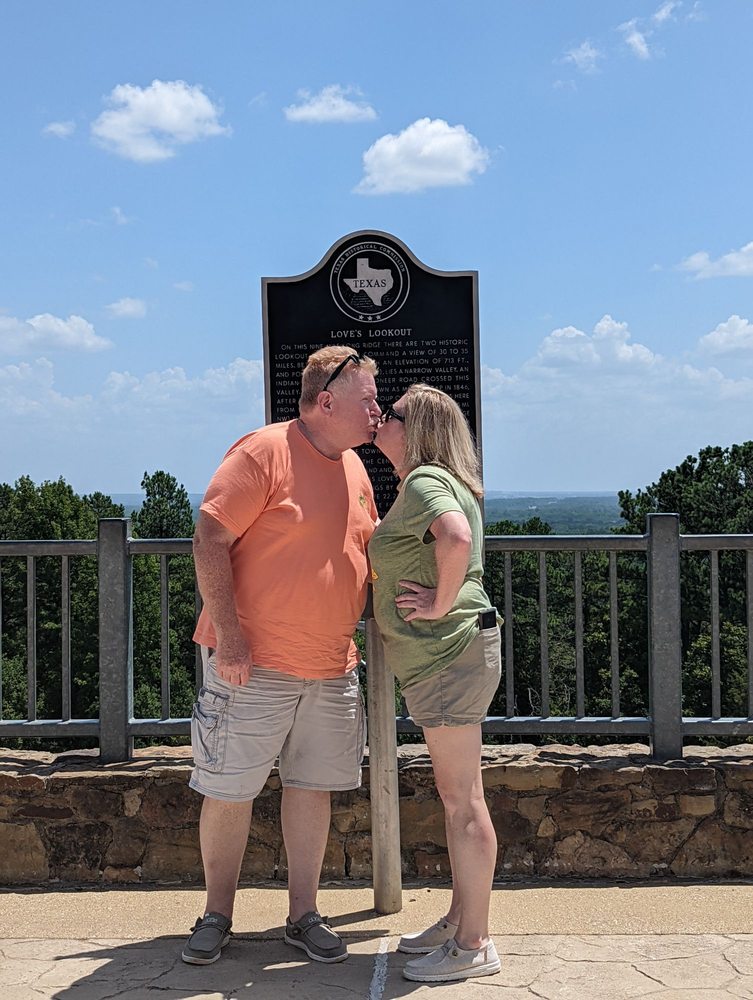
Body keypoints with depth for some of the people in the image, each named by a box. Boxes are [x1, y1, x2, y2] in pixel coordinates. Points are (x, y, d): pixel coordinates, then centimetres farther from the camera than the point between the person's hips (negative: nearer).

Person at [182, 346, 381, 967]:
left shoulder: (355, 468, 12)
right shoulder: (264, 452, -12)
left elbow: (367, 551, 24)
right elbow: (211, 542, -15)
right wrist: (228, 635, -20)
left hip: (332, 668, 7)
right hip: (254, 662, -6)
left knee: (313, 787, 10)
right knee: (229, 793, 3)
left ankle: (304, 916, 23)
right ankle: (217, 917, 20)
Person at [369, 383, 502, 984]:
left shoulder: (425, 481, -13)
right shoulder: (436, 482, 19)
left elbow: (456, 536, -34)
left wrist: (442, 604, -22)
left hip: (450, 654, -11)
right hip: (446, 657, 11)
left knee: (462, 800, -4)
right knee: (456, 797, 17)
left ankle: (474, 946, 3)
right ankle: (460, 920, 28)